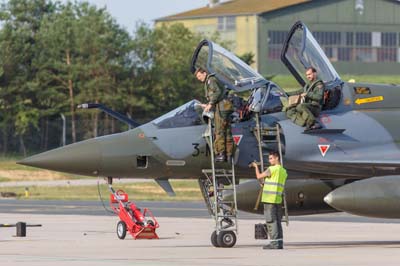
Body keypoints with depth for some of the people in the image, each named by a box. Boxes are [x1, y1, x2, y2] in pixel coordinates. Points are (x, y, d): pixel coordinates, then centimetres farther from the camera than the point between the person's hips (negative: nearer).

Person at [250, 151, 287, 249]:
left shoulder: (272, 169, -10)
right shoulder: (283, 171, 14)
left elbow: (259, 176, -2)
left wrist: (256, 166, 14)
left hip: (269, 199, -8)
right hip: (278, 200, 8)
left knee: (271, 222, -6)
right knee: (278, 222, 9)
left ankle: (274, 243, -10)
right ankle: (279, 242, 8)